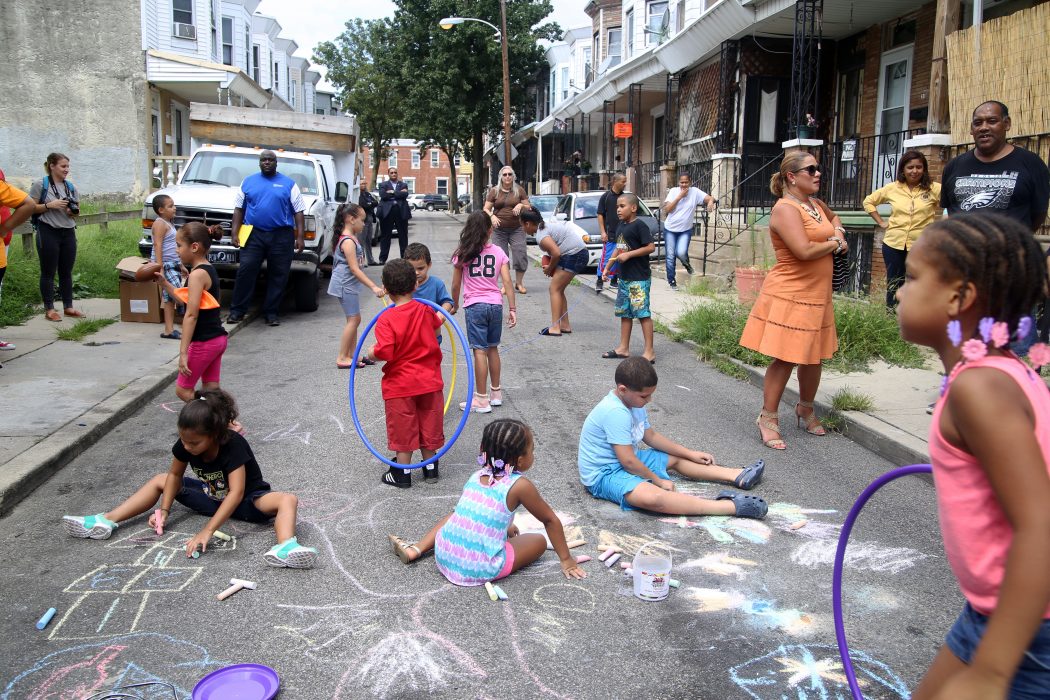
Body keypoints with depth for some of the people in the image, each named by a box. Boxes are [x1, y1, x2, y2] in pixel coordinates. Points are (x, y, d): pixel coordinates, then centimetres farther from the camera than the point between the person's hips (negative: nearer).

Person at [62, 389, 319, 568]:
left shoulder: (234, 446, -33)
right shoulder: (184, 445, -15)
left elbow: (236, 492, -40)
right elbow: (175, 475, 2)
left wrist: (207, 531, -45)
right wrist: (164, 510, -12)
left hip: (246, 500, -7)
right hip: (211, 496, 7)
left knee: (288, 500, -37)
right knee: (159, 481, 4)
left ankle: (284, 549, -64)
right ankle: (107, 521, -4)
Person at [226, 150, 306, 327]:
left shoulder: (289, 183, 8)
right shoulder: (248, 181, 12)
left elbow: (298, 212, 4)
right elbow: (239, 209, 12)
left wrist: (300, 237, -5)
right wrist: (234, 233, 2)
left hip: (281, 237, 0)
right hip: (253, 234, 1)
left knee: (278, 276, 2)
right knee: (245, 271, -8)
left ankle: (271, 312, 11)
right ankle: (237, 310, -1)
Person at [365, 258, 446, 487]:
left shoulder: (386, 319, -19)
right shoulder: (426, 310, -3)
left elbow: (385, 352, -27)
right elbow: (436, 322, 21)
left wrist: (372, 353, -6)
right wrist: (441, 315, 43)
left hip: (400, 384, -4)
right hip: (429, 381, 4)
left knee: (403, 429, 8)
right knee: (428, 424, 17)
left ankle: (403, 473, 19)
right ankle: (430, 468, 29)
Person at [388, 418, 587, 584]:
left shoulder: (476, 476, 7)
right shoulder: (520, 485, -9)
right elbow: (550, 520, 2)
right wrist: (566, 559, 14)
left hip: (445, 557, 5)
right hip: (479, 570, -5)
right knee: (539, 540, 11)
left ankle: (415, 550, 21)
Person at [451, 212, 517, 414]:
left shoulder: (462, 254, -1)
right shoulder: (498, 253, 3)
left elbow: (456, 285, 2)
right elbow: (507, 282, -2)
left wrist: (455, 305, 18)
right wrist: (512, 309, 0)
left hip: (474, 305, -3)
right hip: (495, 305, 3)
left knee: (480, 351, -4)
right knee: (492, 348, 17)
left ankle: (481, 399, -2)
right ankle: (496, 393, 27)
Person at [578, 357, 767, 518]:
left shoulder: (632, 402, 3)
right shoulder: (616, 413, -27)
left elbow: (651, 436, 16)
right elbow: (628, 462, -26)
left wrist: (691, 453, 15)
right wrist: (658, 481, -13)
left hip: (624, 460, 11)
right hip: (603, 474, -11)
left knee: (676, 459, 14)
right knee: (653, 497, -34)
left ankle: (737, 476, 17)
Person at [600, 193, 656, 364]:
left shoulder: (639, 225, -13)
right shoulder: (621, 226, 13)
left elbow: (651, 247, -18)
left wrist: (629, 254, -20)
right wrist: (608, 266, 19)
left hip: (639, 279, -9)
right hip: (624, 277, 9)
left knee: (643, 313, -7)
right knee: (624, 313, 13)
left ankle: (649, 352, -4)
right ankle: (623, 348, 23)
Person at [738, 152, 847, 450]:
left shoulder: (816, 204, 12)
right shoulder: (786, 209, -15)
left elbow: (833, 218, 36)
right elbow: (804, 251, -26)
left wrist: (839, 232, 12)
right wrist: (834, 244, -8)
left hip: (817, 295, 9)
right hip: (789, 295, -9)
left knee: (814, 356, 16)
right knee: (785, 358, -5)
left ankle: (805, 409, 36)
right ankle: (768, 418, 9)